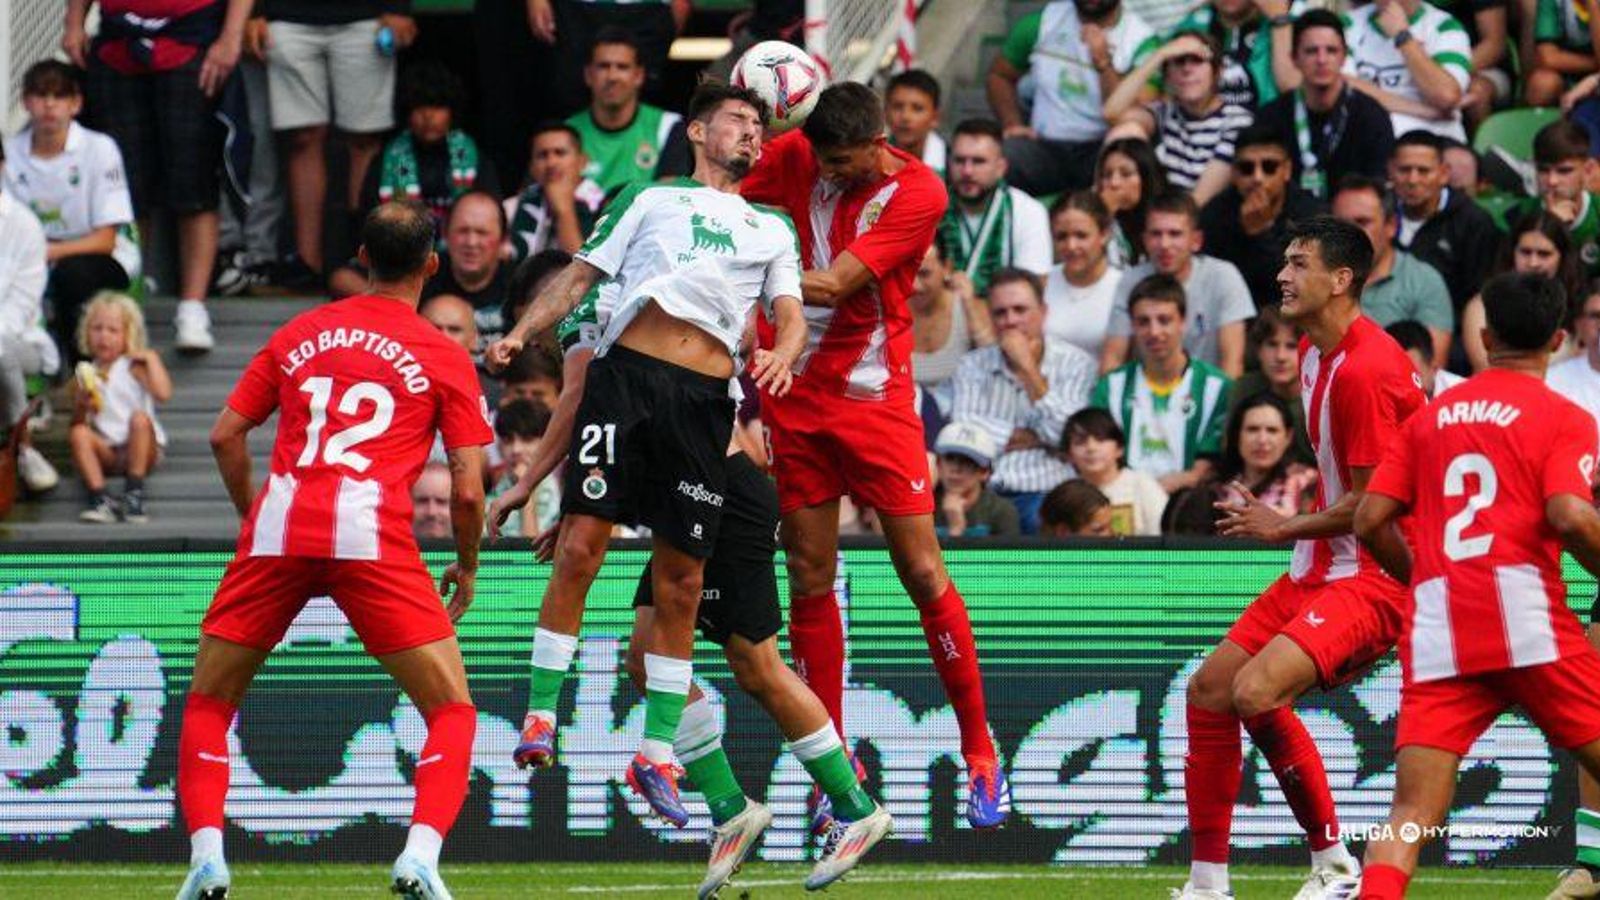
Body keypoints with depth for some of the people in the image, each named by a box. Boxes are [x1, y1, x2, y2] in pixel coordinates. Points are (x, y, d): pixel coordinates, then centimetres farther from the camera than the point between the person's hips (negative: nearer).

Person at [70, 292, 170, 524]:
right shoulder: (86, 374, 11)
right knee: (78, 434, -23)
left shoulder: (133, 368, 1)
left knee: (140, 418, -30)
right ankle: (99, 498, -35)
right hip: (106, 451, 2)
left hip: (137, 449, -2)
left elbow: (163, 394, -17)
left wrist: (152, 359, -9)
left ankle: (134, 494, -30)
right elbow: (77, 423, 8)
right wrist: (82, 407, -14)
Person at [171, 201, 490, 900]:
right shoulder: (444, 357, 11)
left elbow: (225, 435, 17)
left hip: (277, 527, 2)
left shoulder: (298, 334, 19)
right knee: (452, 711, 7)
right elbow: (467, 489, 6)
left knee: (208, 703, 16)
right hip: (373, 534, -2)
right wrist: (467, 568, 22)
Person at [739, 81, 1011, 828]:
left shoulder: (918, 192, -14)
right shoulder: (795, 157, -3)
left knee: (922, 571, -5)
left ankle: (981, 752, 6)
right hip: (797, 394, 3)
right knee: (809, 580, 2)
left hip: (876, 396, -3)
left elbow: (833, 284, -22)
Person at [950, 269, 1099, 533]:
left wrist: (1028, 368, -6)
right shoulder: (974, 365, 16)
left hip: (1043, 494, -1)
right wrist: (1031, 438, -3)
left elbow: (1064, 435, -7)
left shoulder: (1076, 363, 8)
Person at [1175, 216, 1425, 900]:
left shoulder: (1366, 369, -20)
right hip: (1318, 567, 11)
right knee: (1209, 690, 7)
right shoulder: (1313, 352, 12)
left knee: (1257, 693, -27)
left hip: (1370, 575, -11)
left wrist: (1284, 528, -8)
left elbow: (1373, 502, -20)